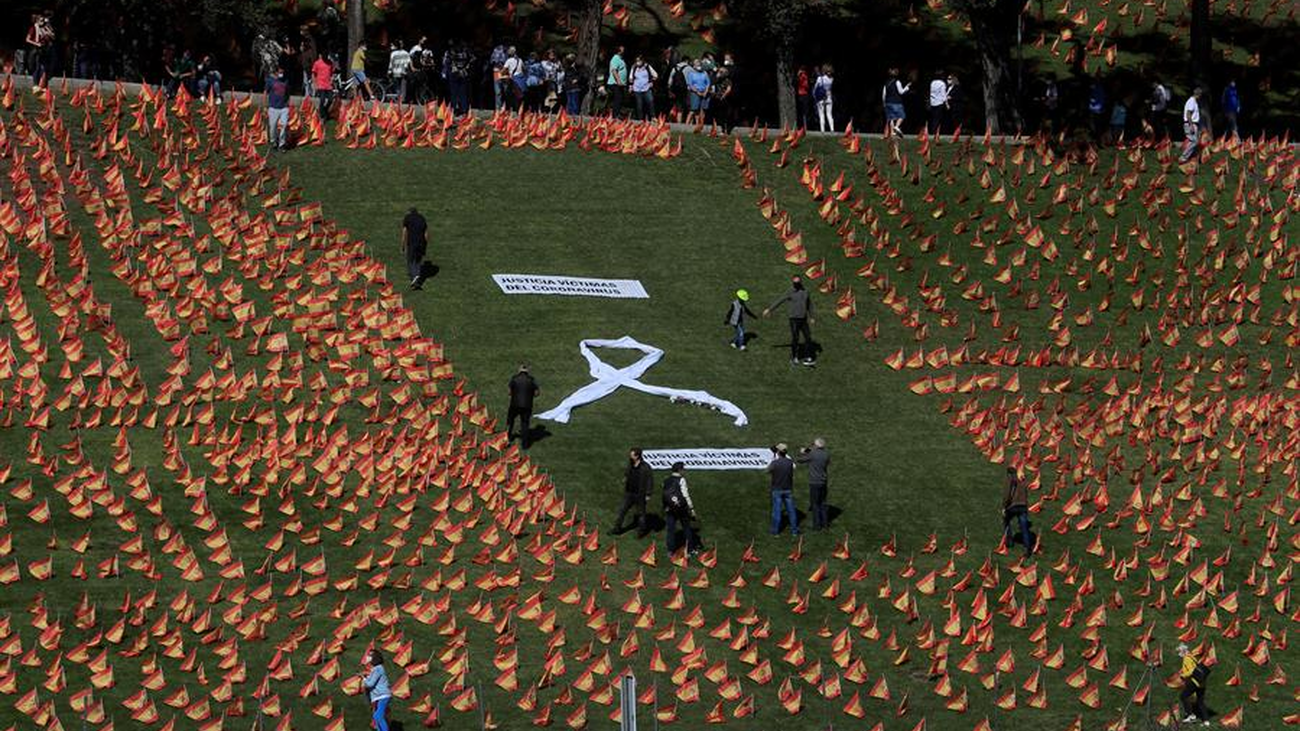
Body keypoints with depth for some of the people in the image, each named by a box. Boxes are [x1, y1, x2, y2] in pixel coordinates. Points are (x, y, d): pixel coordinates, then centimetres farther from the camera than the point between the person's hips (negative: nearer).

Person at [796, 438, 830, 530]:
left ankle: (817, 525, 5)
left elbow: (799, 460, -3)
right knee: (822, 503, 17)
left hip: (814, 483, -5)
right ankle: (825, 523, 21)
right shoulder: (826, 455, 0)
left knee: (815, 505, 3)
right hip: (824, 482, 5)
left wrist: (802, 453, 20)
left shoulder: (812, 454, -15)